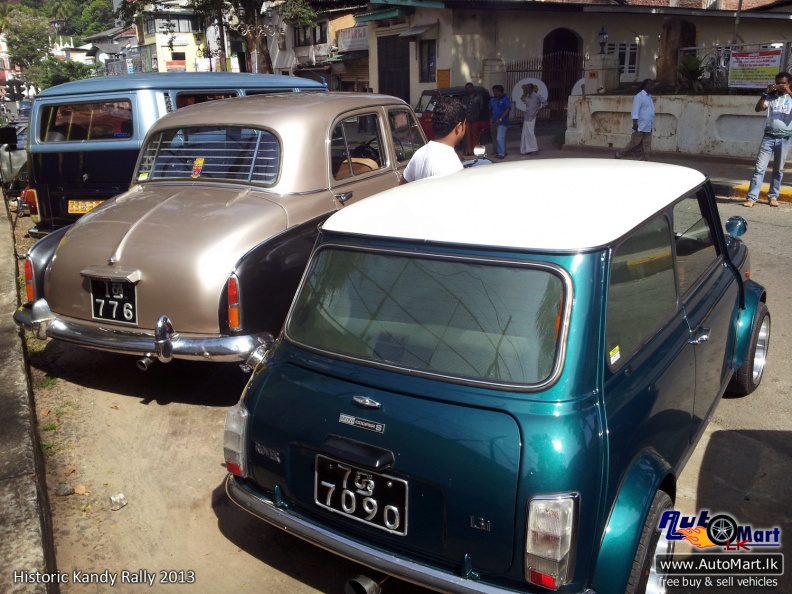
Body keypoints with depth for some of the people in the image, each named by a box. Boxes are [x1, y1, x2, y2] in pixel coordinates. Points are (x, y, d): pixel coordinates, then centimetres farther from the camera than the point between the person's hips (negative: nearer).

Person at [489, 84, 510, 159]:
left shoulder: (505, 99, -8)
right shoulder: (492, 100, 10)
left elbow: (508, 109, -13)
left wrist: (500, 119, -18)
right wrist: (491, 118, 2)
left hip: (502, 121, -7)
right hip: (494, 121, 7)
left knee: (500, 138, -11)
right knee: (495, 137, 10)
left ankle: (501, 153, -4)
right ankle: (497, 151, 21)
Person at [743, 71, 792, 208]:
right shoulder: (771, 97, 8)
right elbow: (758, 108, -4)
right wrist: (766, 93, -12)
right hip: (769, 137, 0)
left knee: (778, 170, 8)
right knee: (759, 168, -6)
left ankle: (773, 196, 16)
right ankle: (751, 197, -8)